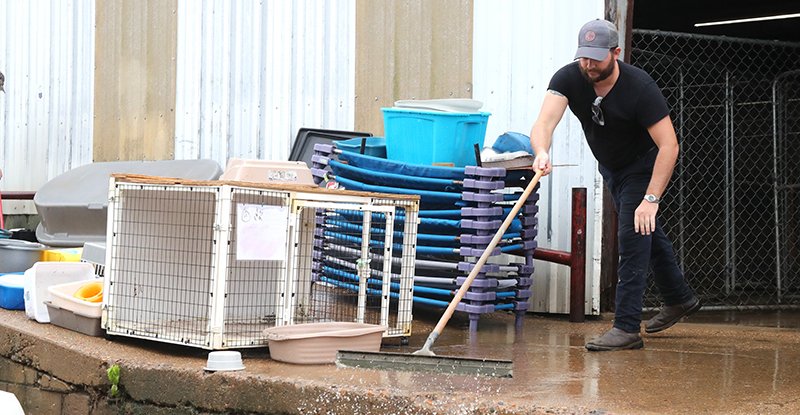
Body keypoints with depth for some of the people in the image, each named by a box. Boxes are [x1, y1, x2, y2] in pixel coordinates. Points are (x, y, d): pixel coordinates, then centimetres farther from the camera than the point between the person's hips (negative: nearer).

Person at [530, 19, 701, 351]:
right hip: (610, 167, 6)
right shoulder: (568, 79, -22)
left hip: (644, 165, -6)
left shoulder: (639, 87, -32)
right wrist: (541, 152, -60)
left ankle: (627, 327, -12)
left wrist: (651, 199, -39)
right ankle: (679, 299, 41)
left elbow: (668, 145, -33)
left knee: (633, 236, -15)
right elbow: (545, 121, -37)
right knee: (648, 233, 21)